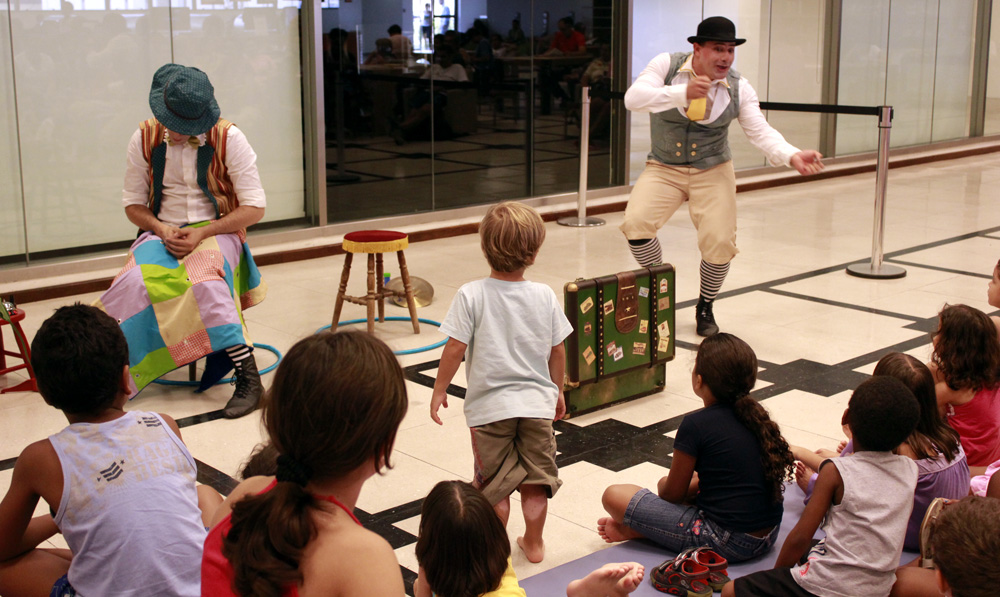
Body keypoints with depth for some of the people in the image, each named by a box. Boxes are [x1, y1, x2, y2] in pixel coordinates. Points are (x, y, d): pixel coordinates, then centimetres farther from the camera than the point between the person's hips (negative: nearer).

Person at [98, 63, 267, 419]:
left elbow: (254, 208, -6)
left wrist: (202, 233, -17)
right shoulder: (145, 139, 2)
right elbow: (133, 203, 10)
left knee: (207, 283, -36)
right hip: (162, 232, 3)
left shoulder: (228, 139, -6)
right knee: (136, 282, -32)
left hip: (216, 232, -3)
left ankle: (248, 378, -33)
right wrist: (161, 230, -11)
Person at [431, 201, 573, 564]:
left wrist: (440, 390, 0)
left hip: (490, 407, -2)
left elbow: (455, 348, -13)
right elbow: (557, 351, 4)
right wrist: (557, 391, 18)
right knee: (535, 481, 16)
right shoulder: (544, 296, -4)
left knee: (494, 483, 12)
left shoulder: (471, 295, -13)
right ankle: (533, 543, 27)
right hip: (537, 402, 3)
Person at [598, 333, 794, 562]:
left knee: (614, 496, -9)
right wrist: (696, 484, 18)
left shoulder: (696, 425, -16)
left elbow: (672, 493, -5)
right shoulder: (755, 416, 6)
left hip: (726, 543, -9)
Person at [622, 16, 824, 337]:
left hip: (712, 172, 1)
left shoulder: (738, 88, -7)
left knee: (719, 244, -14)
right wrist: (682, 93, -40)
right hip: (664, 168, -1)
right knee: (635, 223, -23)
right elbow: (633, 98, -26)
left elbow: (761, 132, -11)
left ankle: (705, 308, 17)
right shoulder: (666, 65, -12)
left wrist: (792, 156, -31)